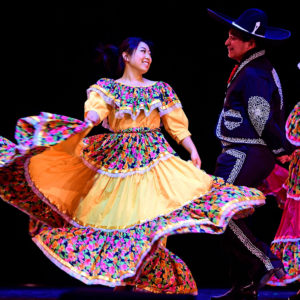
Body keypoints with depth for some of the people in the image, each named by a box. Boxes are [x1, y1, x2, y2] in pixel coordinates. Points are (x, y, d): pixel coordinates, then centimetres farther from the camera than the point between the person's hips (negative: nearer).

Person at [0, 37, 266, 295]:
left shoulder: (161, 90, 11)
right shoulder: (108, 87, 7)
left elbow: (178, 126, 9)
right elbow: (96, 109, -13)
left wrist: (193, 151, -4)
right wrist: (89, 121, -36)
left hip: (152, 157, 0)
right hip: (117, 158, 0)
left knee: (149, 219, -12)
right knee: (115, 216, -1)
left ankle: (148, 277, -5)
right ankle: (122, 278, 12)